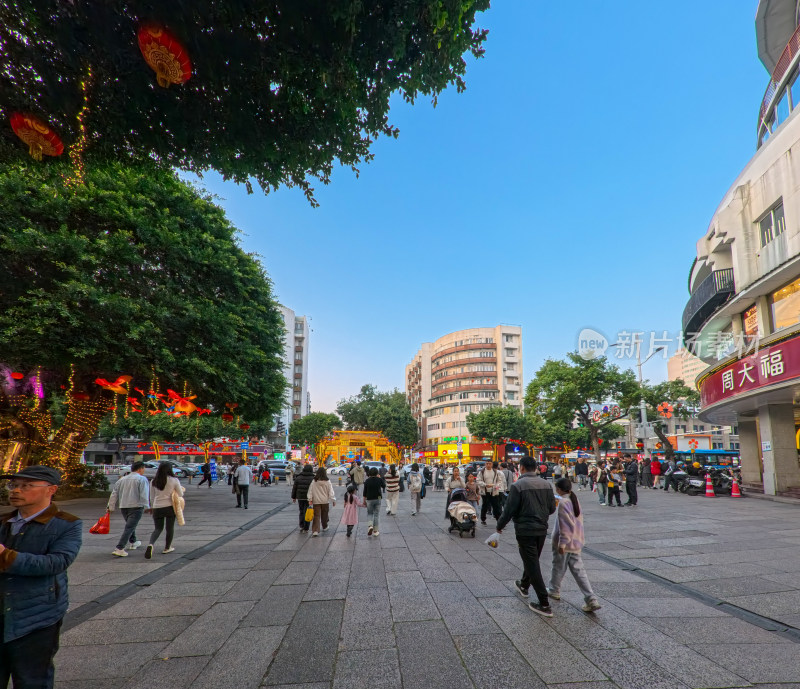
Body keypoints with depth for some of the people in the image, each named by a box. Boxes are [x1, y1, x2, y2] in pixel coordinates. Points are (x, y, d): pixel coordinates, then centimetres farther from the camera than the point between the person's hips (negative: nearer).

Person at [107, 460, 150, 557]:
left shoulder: (122, 479, 14)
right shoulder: (142, 479, -5)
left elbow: (114, 494, 15)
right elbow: (144, 495, -14)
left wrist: (111, 507, 21)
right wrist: (146, 507, -13)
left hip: (123, 507, 7)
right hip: (136, 506, -7)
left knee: (130, 525, 26)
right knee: (129, 527, -8)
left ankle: (133, 542, 41)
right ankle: (119, 548, -16)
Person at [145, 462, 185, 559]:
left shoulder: (153, 481, 2)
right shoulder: (174, 480, -7)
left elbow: (152, 497, 11)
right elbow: (181, 494, 1)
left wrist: (152, 507, 26)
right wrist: (181, 488, 22)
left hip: (157, 508, 3)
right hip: (170, 507, -3)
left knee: (157, 528, 12)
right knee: (170, 528, 13)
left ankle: (151, 544, -13)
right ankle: (167, 548, 23)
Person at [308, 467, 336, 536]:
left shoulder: (314, 481, -5)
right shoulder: (327, 481, -7)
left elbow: (310, 491, -3)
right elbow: (331, 491, -4)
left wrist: (310, 499, 3)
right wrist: (333, 499, 2)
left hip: (316, 501, 0)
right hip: (325, 501, 0)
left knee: (316, 516, 0)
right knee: (324, 515, 17)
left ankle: (315, 530, -11)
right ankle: (325, 527, 35)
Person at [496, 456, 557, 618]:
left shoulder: (518, 486, -16)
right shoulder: (545, 484, 1)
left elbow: (509, 510, -14)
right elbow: (552, 508, 6)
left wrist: (500, 526, 2)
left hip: (525, 530, -7)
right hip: (542, 529, 7)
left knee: (533, 565, 1)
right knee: (532, 560, 25)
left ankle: (544, 604, 2)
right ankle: (524, 586, 46)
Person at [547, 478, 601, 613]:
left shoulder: (563, 502, -20)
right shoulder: (575, 500, 6)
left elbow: (566, 525, -22)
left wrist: (562, 543, -20)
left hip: (565, 543, -7)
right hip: (576, 542, 7)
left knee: (558, 568, 13)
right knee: (578, 570, 8)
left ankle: (554, 591, 32)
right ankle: (591, 599, 1)